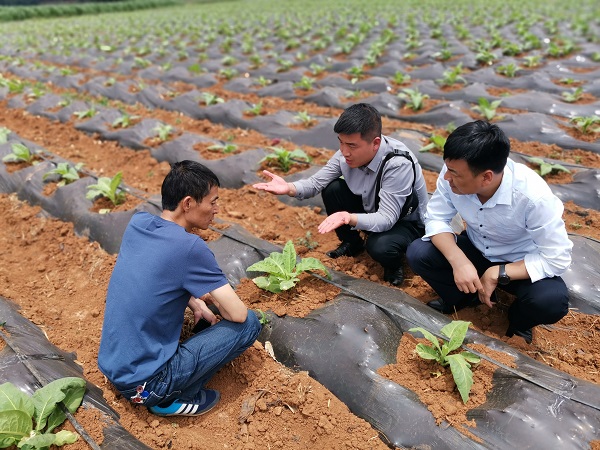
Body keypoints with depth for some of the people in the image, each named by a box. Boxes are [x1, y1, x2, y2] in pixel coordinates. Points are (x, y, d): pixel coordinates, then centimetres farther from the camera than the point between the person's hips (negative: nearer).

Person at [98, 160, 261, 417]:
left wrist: (196, 303, 6)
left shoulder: (138, 222, -1)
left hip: (110, 365, 8)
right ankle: (170, 400, 0)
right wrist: (210, 300, 5)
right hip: (143, 383, -8)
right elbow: (238, 314, -17)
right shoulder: (190, 248, -22)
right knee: (250, 323, -6)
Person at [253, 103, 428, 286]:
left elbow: (386, 219, -36)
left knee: (380, 247, -36)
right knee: (332, 189, -15)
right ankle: (351, 243, 8)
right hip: (371, 208, 6)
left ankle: (394, 262, 2)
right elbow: (316, 182, -12)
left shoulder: (398, 164, -35)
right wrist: (288, 188, -33)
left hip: (407, 221, -5)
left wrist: (349, 218, -54)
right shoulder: (348, 153, -18)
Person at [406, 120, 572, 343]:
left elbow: (557, 258, -25)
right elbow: (436, 219, -15)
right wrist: (457, 260, -33)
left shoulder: (533, 195, -34)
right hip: (476, 250, 3)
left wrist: (497, 274, -30)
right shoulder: (454, 173, -25)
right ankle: (469, 297, 7)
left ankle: (518, 318, 6)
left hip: (521, 263, -3)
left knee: (552, 301, -31)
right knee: (417, 254, -19)